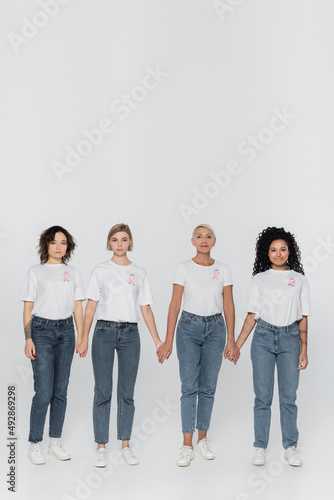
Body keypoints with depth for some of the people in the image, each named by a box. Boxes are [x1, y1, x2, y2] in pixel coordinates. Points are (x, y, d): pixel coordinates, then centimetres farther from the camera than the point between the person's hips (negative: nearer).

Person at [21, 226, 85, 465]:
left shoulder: (73, 272, 11)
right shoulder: (36, 271, 3)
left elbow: (78, 308, 10)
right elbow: (28, 308, 0)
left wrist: (82, 337, 3)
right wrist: (28, 339, -8)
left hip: (66, 331, 3)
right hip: (42, 330, -3)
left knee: (61, 391, 7)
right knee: (44, 392, -7)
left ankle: (55, 442, 18)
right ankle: (35, 444, 5)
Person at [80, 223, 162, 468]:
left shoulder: (139, 273, 9)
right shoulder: (101, 271, 4)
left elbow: (146, 309, 8)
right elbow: (91, 306, 2)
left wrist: (158, 340, 3)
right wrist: (84, 339, -4)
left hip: (130, 333, 2)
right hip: (104, 331, -1)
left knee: (127, 392, 7)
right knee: (103, 391, 1)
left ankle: (126, 444, 18)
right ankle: (101, 447, 11)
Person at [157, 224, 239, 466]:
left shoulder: (223, 269, 4)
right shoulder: (184, 268, -2)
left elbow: (228, 305, 4)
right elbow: (175, 305, -5)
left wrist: (231, 339, -1)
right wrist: (168, 340, -9)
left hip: (215, 328, 2)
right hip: (189, 327, -2)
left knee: (208, 387, 7)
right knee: (189, 386, -5)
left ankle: (203, 439, 21)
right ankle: (187, 446, 0)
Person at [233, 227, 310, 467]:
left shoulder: (299, 280, 8)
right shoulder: (259, 280, 6)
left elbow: (303, 317, 7)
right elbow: (252, 315, 5)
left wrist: (304, 349, 1)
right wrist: (237, 345, -1)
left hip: (290, 338, 0)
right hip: (264, 338, 0)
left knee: (289, 396, 3)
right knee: (263, 396, 3)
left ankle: (291, 447, 15)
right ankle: (260, 447, 12)